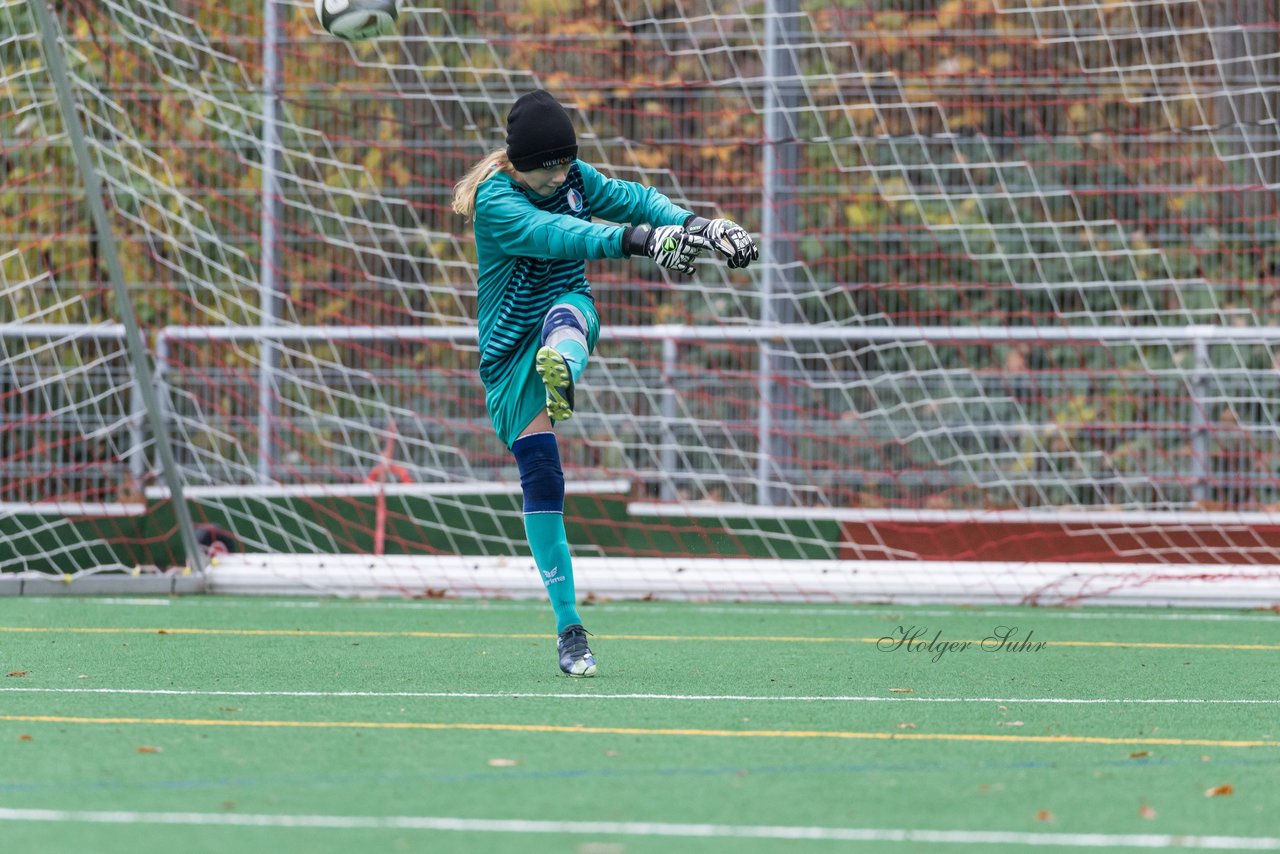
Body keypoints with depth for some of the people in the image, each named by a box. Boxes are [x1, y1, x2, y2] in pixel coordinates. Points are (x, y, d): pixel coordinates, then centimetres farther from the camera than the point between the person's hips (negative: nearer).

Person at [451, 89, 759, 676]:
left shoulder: (574, 179, 1)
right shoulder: (494, 200, -19)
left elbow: (634, 199, -5)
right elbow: (553, 234, -35)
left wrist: (695, 225, -26)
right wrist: (635, 239, -49)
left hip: (569, 310, 2)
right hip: (509, 351, -2)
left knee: (565, 314, -36)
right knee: (540, 479, -9)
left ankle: (561, 372, -76)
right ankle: (569, 629, -2)